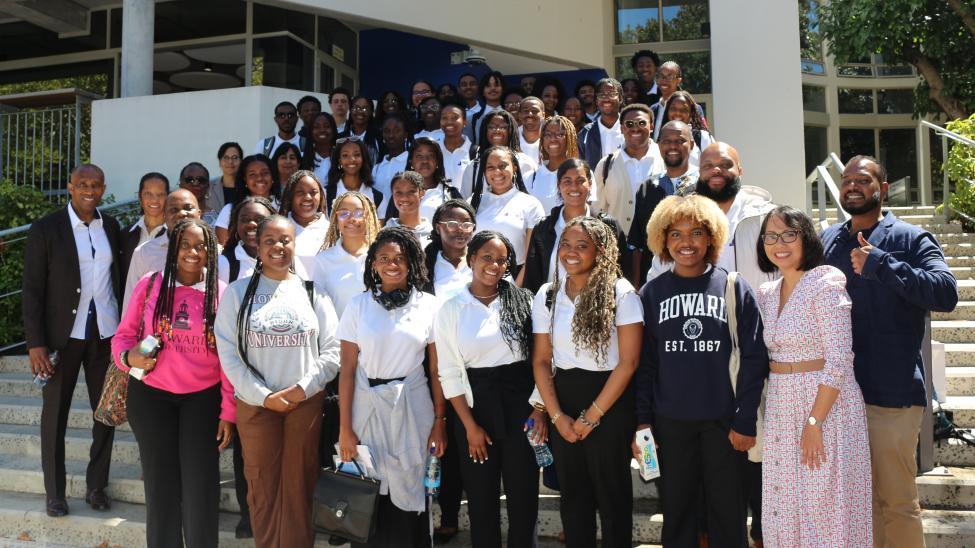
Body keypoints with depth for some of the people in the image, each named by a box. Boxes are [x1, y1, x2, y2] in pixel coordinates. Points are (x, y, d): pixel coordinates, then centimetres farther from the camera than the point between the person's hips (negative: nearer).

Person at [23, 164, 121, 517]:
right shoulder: (45, 229, -7)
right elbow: (32, 290, -7)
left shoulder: (111, 226, 5)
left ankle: (97, 486, 23)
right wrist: (35, 343, -12)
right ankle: (55, 494, 21)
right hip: (63, 334, -3)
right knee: (55, 414, 8)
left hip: (105, 332, 4)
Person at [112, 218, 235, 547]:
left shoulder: (221, 293, -4)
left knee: (201, 484, 3)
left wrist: (228, 411, -2)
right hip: (151, 395, 1)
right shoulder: (150, 284, -3)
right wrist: (129, 356, -17)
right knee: (160, 483, 9)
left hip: (203, 398, 0)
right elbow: (124, 334, 6)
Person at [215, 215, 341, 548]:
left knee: (299, 488, 8)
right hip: (256, 404, 0)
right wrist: (264, 396, -11)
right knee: (263, 489, 9)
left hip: (306, 403, 0)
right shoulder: (237, 292, 1)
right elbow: (228, 353, -5)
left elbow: (333, 350, 2)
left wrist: (303, 388, -10)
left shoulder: (313, 292, 4)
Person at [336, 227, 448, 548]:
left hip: (413, 409, 0)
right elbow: (347, 370, 0)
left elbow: (436, 370, 2)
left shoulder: (428, 305, 1)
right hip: (367, 407, 0)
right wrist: (345, 428, -4)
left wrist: (439, 421, -2)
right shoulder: (358, 305, 1)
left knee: (409, 493, 6)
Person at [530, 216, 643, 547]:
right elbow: (541, 361, 4)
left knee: (612, 491, 8)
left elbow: (628, 362, -12)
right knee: (572, 492, 13)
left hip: (609, 403, -4)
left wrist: (592, 415, -12)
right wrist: (557, 415, -6)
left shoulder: (620, 293, -9)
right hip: (563, 402, 4)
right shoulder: (547, 295, 3)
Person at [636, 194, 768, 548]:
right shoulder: (652, 293, 4)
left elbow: (754, 357, -3)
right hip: (670, 422, 1)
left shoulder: (733, 288, -1)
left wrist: (745, 421, -7)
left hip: (723, 421, -1)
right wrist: (642, 420, 0)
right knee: (677, 513, 11)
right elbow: (645, 362, 5)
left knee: (727, 515, 8)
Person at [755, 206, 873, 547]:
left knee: (825, 505, 2)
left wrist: (814, 422, -19)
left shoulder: (825, 285, -11)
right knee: (784, 507, 13)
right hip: (781, 408, 7)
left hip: (825, 404, -7)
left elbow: (838, 361, -16)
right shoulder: (767, 294, 9)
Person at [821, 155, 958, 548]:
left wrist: (879, 264, -22)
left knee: (897, 501, 3)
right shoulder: (828, 241, 12)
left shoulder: (911, 239, -2)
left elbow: (946, 292, -18)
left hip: (892, 393, -4)